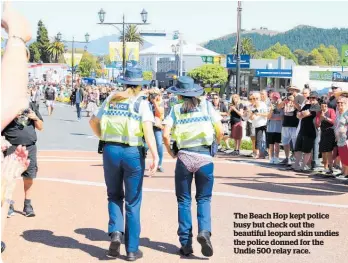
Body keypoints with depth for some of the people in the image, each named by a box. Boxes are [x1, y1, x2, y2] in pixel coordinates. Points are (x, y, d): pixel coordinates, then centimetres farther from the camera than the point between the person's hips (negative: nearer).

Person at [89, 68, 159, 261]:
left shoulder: (111, 100, 9)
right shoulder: (141, 103, -2)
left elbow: (94, 122, 14)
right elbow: (148, 129, -14)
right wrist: (155, 155, -18)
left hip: (111, 150, 2)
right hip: (133, 152, -2)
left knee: (114, 195, 21)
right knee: (133, 202, 8)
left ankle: (115, 232, -3)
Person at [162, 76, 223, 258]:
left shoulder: (176, 109, 4)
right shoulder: (206, 105, 5)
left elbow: (165, 135, -8)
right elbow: (220, 132, 1)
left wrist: (171, 152, 8)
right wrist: (215, 146, 19)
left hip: (184, 156, 0)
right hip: (205, 157, 0)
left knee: (184, 200, 10)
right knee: (203, 198, 11)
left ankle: (185, 244, 9)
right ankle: (204, 231, -14)